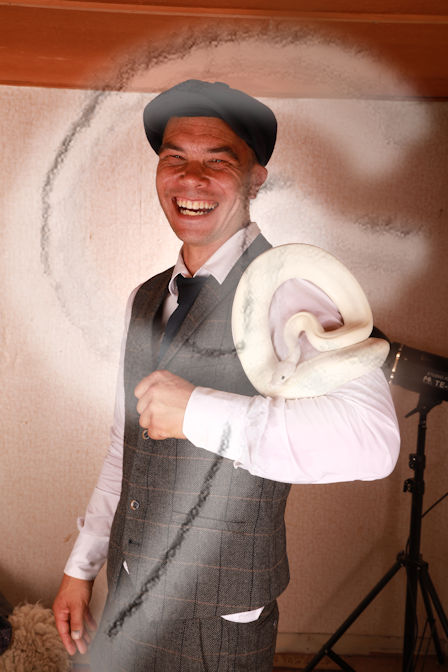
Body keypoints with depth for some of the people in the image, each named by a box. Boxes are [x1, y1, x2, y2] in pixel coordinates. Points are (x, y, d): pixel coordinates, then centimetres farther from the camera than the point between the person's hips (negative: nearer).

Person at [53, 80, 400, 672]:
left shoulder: (286, 289, -19)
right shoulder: (146, 300, 6)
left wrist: (198, 410, -32)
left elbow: (372, 438, -35)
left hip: (219, 621, -6)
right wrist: (81, 566, 13)